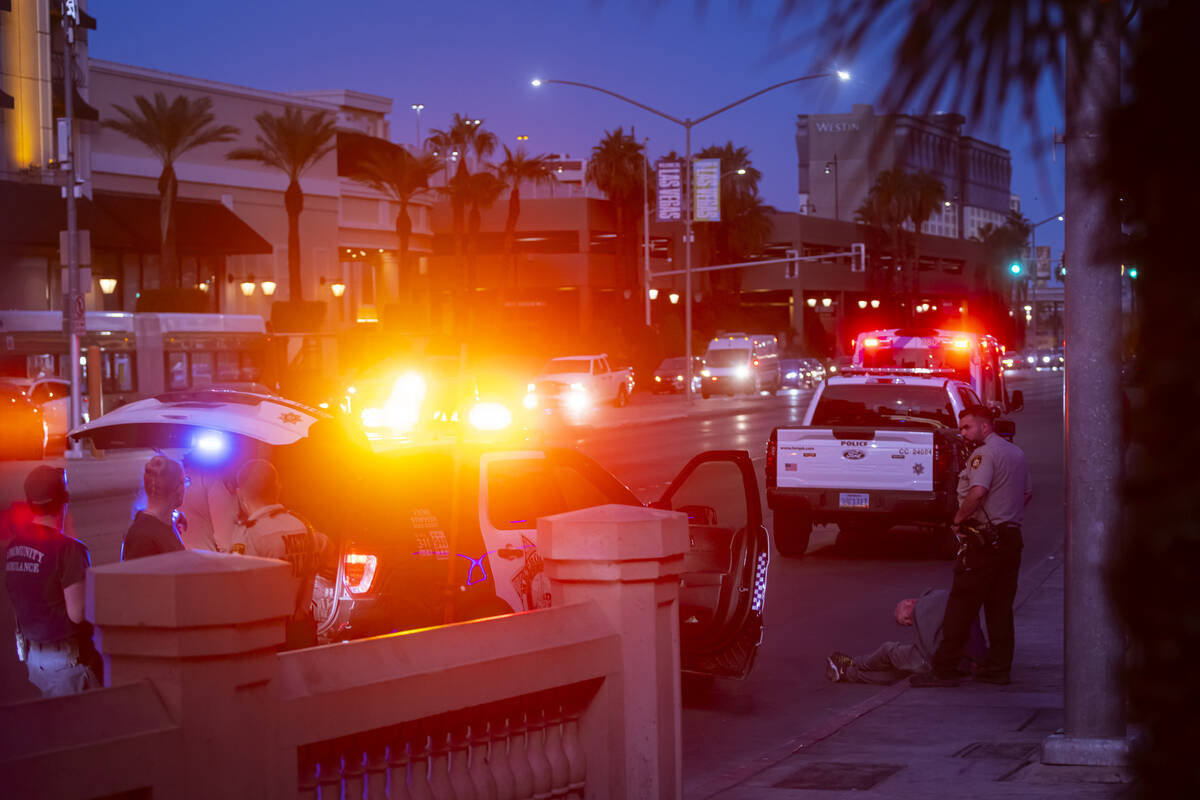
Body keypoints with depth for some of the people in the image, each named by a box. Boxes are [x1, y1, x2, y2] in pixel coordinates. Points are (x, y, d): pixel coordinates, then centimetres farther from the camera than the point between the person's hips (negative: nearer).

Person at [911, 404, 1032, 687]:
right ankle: (999, 668, 10)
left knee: (962, 605, -6)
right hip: (1010, 537, 9)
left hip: (983, 539, -9)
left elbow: (978, 493, -26)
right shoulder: (1016, 453, 17)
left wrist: (959, 518, -13)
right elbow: (1027, 493, 28)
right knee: (1000, 607, 10)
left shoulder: (984, 454, -12)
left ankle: (945, 669, -6)